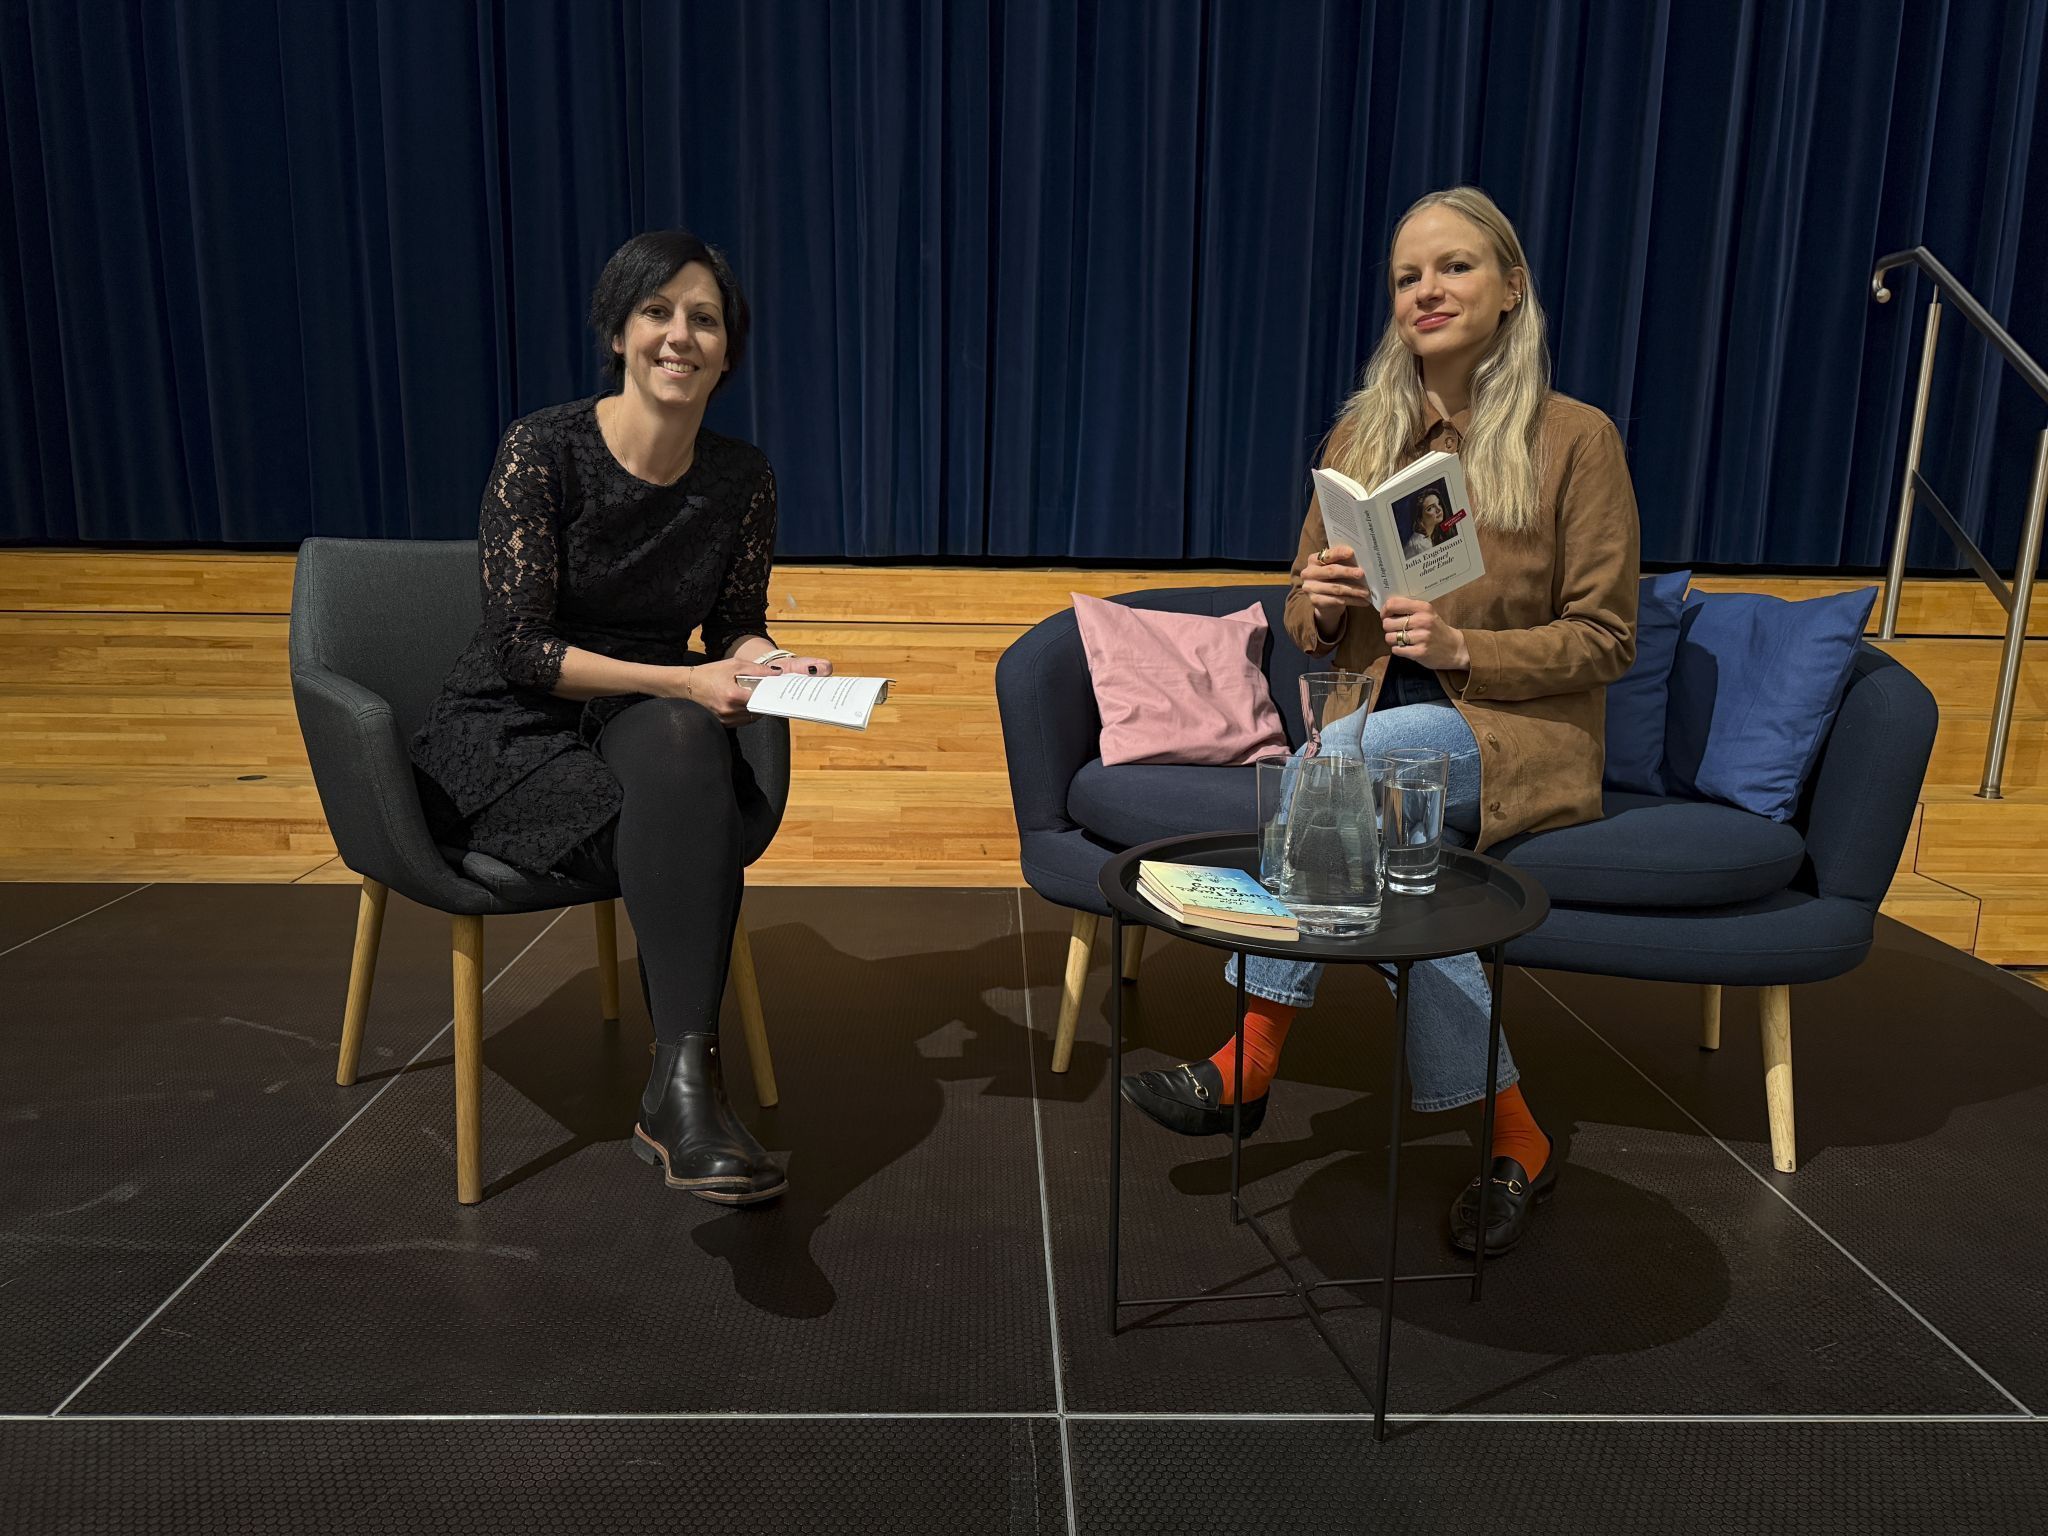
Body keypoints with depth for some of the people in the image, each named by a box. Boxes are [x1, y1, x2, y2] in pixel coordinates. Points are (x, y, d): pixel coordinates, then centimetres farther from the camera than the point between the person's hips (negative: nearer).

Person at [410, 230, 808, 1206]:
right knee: (690, 834, -33)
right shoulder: (542, 450, -12)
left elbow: (738, 622, 11)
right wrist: (682, 680, -25)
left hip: (650, 722, 3)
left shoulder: (741, 477, 1)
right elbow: (521, 648, -16)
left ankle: (680, 1086, -38)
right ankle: (686, 1091, -27)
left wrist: (752, 663, -14)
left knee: (681, 742, -35)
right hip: (510, 734, -3)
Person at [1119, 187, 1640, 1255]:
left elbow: (1605, 640, -2)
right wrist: (1320, 606, -9)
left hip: (1519, 742, -4)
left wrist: (1461, 649, -17)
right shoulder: (1361, 435, 11)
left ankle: (1251, 1065, -22)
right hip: (1380, 735, 4)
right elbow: (1307, 631, 16)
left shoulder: (1575, 440, -1)